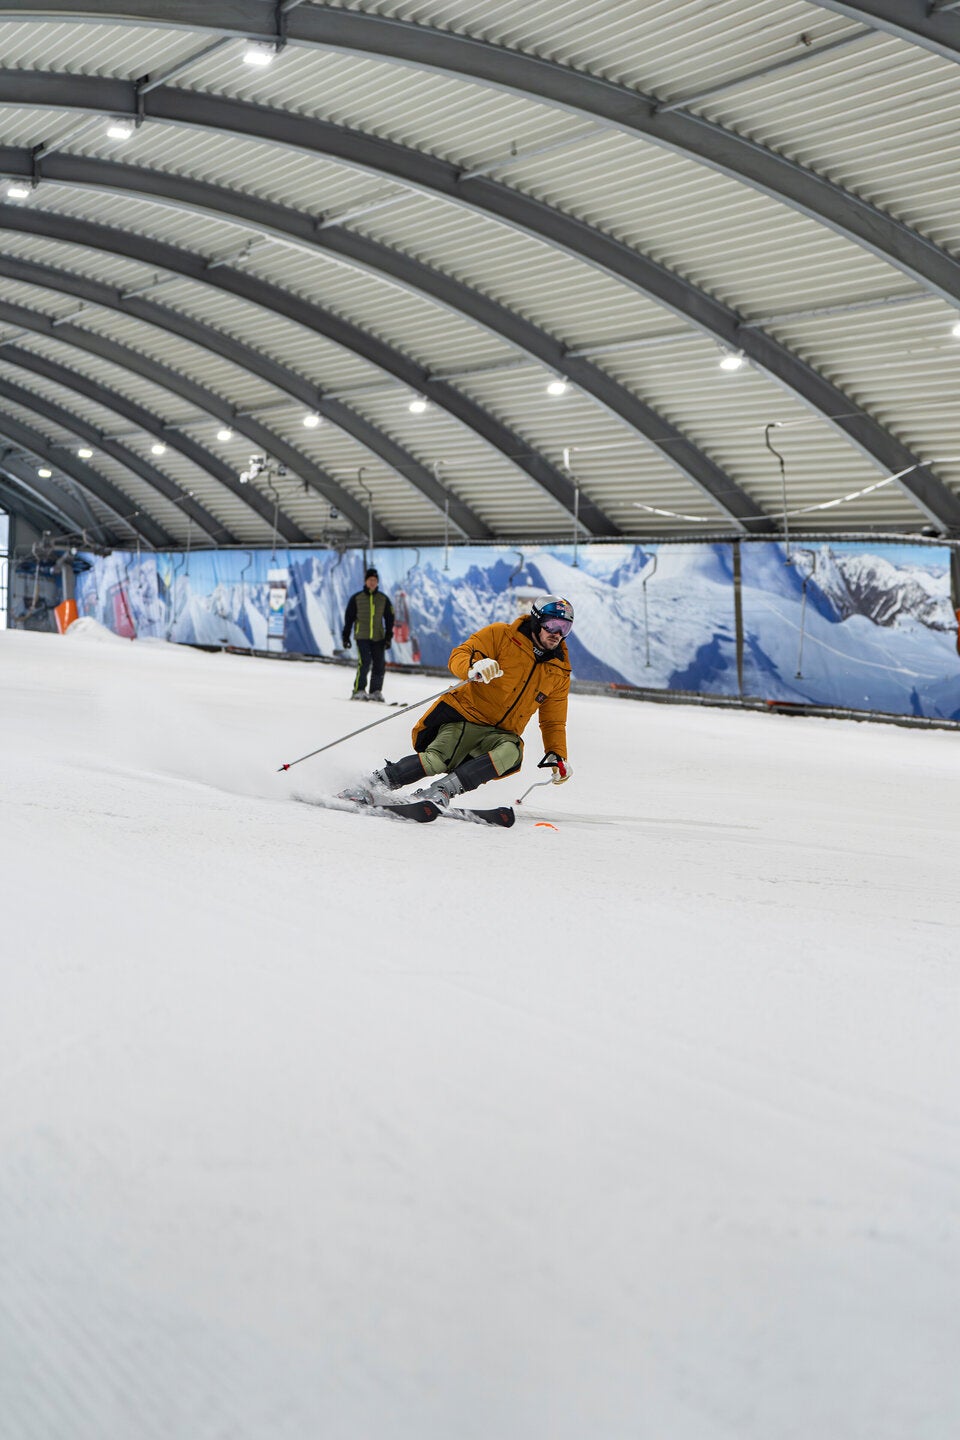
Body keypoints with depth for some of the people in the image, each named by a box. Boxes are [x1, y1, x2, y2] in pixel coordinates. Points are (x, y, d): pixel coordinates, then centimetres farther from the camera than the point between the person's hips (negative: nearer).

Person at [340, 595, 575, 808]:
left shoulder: (559, 673, 12)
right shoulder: (501, 635, -1)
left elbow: (553, 721, 20)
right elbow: (459, 656, -10)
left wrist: (557, 755, 4)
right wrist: (474, 669, -33)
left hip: (500, 735, 4)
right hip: (466, 717, -3)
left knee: (511, 752, -33)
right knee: (437, 759, -31)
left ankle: (441, 790, -34)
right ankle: (376, 782, -17)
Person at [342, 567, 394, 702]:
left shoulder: (384, 599, 8)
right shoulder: (356, 598, 2)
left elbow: (389, 619, 11)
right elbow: (349, 618, 6)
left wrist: (388, 637, 4)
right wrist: (346, 637, 4)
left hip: (378, 638, 3)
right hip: (362, 636, -3)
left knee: (380, 664, -1)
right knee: (365, 662, -15)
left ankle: (376, 691, 10)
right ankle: (358, 690, -6)